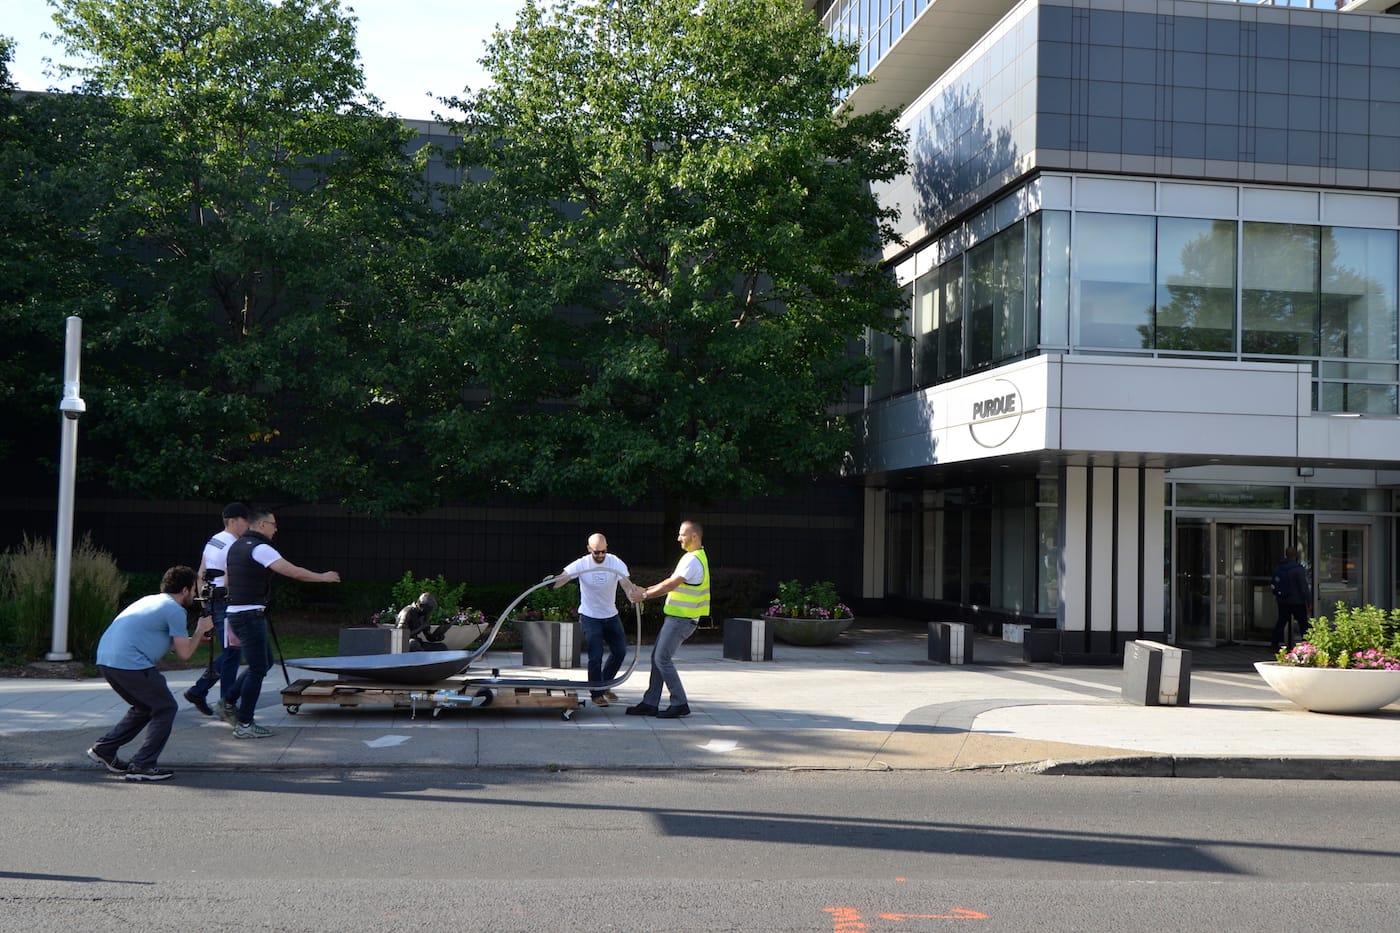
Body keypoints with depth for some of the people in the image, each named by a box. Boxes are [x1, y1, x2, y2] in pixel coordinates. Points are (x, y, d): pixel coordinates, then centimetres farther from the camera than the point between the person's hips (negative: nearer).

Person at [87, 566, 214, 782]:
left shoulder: (150, 601, 24)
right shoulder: (175, 610, -3)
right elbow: (184, 653, -1)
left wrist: (196, 637, 39)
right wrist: (200, 630, 14)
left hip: (105, 658, 9)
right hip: (130, 663, -9)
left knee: (144, 707, 24)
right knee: (166, 708, 2)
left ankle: (104, 749, 22)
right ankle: (142, 766, -1)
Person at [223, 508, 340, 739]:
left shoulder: (235, 546, 14)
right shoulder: (259, 548, -15)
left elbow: (228, 581, 22)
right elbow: (294, 572, -19)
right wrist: (323, 577, -6)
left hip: (236, 612, 10)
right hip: (250, 614, -10)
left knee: (265, 662, 19)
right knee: (258, 669, -3)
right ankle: (244, 725, 0)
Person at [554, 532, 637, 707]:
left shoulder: (616, 563, -11)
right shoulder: (582, 564, -15)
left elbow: (626, 583, -23)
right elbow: (563, 577, -27)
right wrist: (551, 582, -51)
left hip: (611, 615, 4)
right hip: (590, 616, -4)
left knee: (620, 652, 9)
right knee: (595, 656, -8)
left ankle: (604, 685, 31)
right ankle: (596, 693, 8)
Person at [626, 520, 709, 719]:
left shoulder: (693, 560, -18)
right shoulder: (693, 557, 16)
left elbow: (671, 585, -20)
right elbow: (671, 582, 20)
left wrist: (645, 595, -12)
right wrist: (646, 590, 15)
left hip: (682, 619, -10)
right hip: (676, 617, 10)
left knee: (662, 658, -9)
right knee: (657, 657, 11)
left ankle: (680, 704, -3)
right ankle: (650, 704, 15)